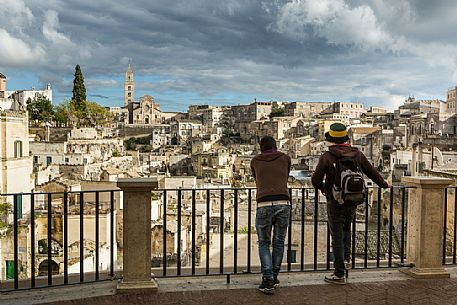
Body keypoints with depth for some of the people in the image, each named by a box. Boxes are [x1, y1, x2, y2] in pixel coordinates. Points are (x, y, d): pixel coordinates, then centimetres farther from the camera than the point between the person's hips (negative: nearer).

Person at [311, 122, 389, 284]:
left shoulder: (327, 156, -12)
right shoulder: (357, 154, 1)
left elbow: (316, 180, -9)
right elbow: (371, 172, 11)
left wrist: (323, 188, 14)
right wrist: (383, 183, 29)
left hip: (335, 203, -4)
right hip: (353, 202, 4)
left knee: (337, 238, 4)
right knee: (346, 229, 30)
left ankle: (339, 274, 9)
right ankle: (346, 259, 21)